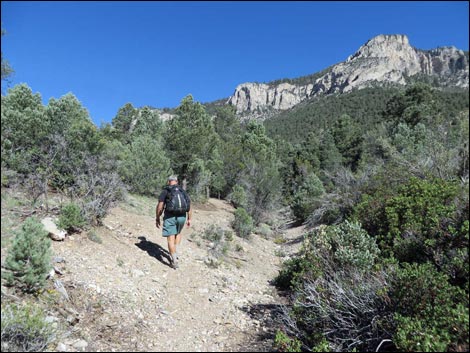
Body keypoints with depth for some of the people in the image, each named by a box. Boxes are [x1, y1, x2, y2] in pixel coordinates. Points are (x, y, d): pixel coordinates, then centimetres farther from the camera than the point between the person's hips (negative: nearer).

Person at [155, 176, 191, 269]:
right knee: (178, 233, 29)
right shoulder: (183, 192, 11)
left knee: (171, 238, 1)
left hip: (170, 217, -4)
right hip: (182, 217, 4)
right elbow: (189, 206, 10)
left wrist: (157, 219, 3)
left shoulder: (165, 191, 1)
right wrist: (189, 219, 17)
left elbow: (160, 206, -6)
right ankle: (176, 252, 23)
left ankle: (174, 261, -1)